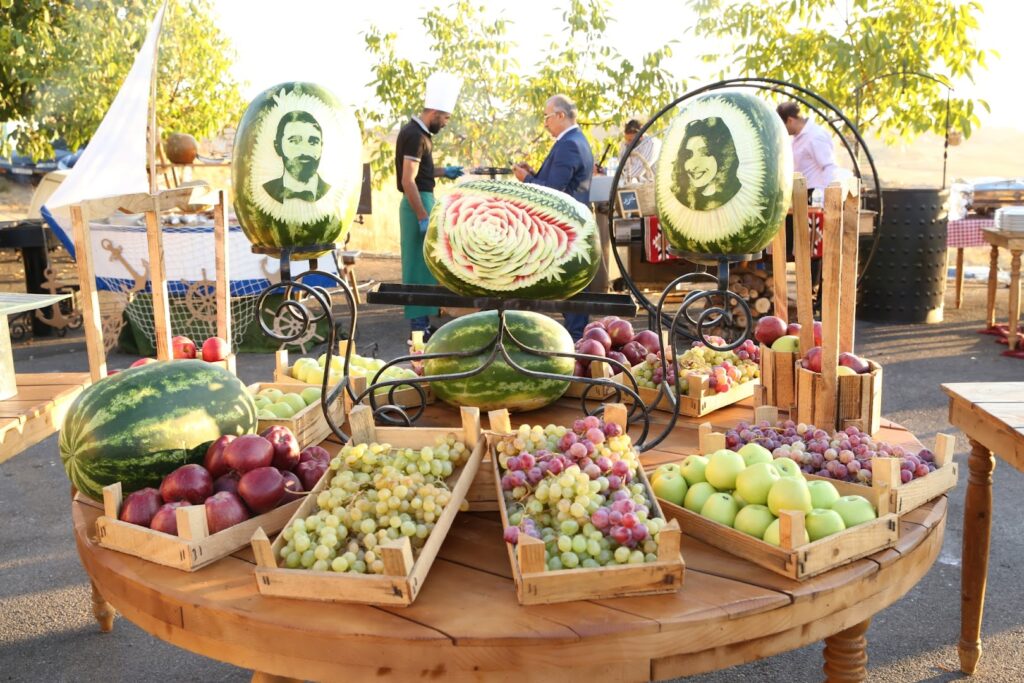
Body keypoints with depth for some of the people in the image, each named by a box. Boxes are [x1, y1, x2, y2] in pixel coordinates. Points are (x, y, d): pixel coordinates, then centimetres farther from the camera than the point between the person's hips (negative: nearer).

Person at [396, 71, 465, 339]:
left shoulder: (417, 132, 14)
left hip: (423, 201, 10)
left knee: (422, 263, 13)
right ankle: (419, 326, -1)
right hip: (418, 203, -10)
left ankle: (421, 321, 20)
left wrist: (444, 172, 16)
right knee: (419, 264, -6)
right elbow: (408, 181, -24)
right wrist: (424, 218, -24)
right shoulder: (415, 136, -18)